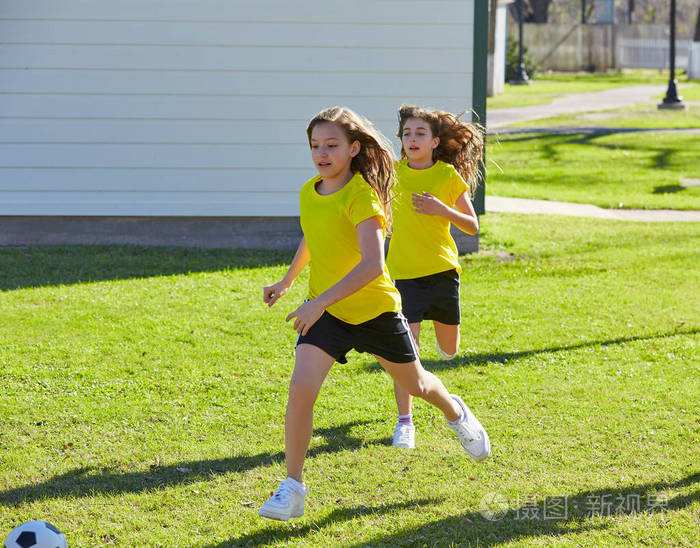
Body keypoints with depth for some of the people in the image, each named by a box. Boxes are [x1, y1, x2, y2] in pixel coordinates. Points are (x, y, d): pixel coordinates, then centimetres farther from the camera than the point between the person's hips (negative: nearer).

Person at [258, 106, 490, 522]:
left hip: (375, 307, -4)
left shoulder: (362, 196, -24)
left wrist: (321, 301, -40)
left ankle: (455, 413, 56)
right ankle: (293, 488, -11)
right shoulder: (309, 192, -2)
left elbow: (372, 265, -35)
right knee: (302, 387, -19)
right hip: (324, 311, 4)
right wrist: (287, 281, 29)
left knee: (415, 384, 20)